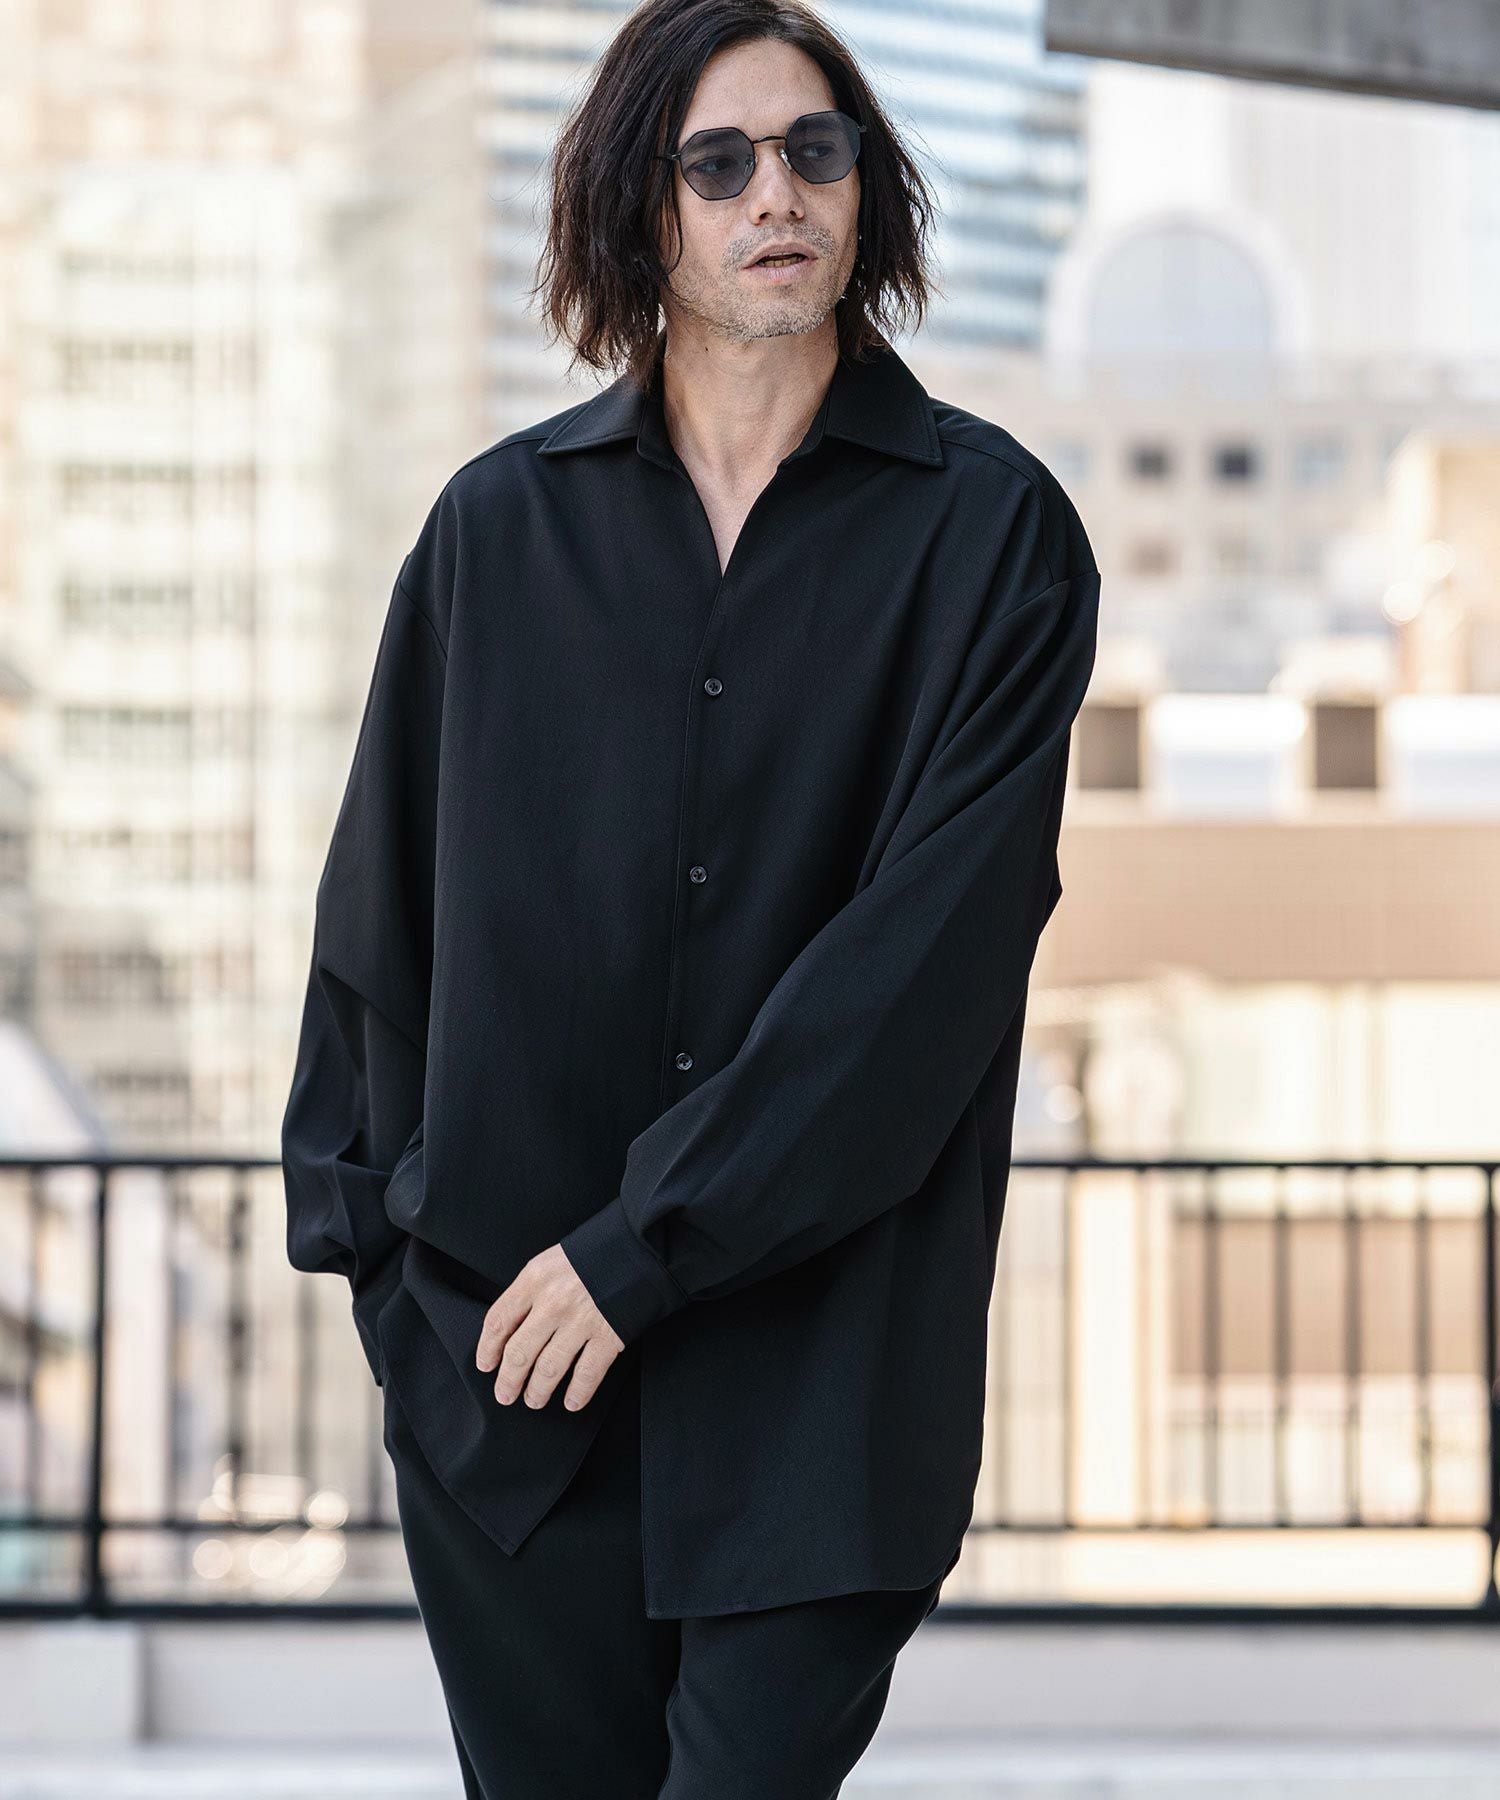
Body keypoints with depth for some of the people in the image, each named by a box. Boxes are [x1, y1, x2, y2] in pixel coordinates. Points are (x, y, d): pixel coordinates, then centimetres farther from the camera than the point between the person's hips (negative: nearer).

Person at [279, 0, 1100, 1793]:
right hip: (500, 1341, 2)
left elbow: (934, 933, -9)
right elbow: (382, 896, 13)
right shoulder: (500, 524, 7)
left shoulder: (988, 530, -1)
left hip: (819, 1348, -2)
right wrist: (373, 1223, 5)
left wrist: (647, 1245, -13)